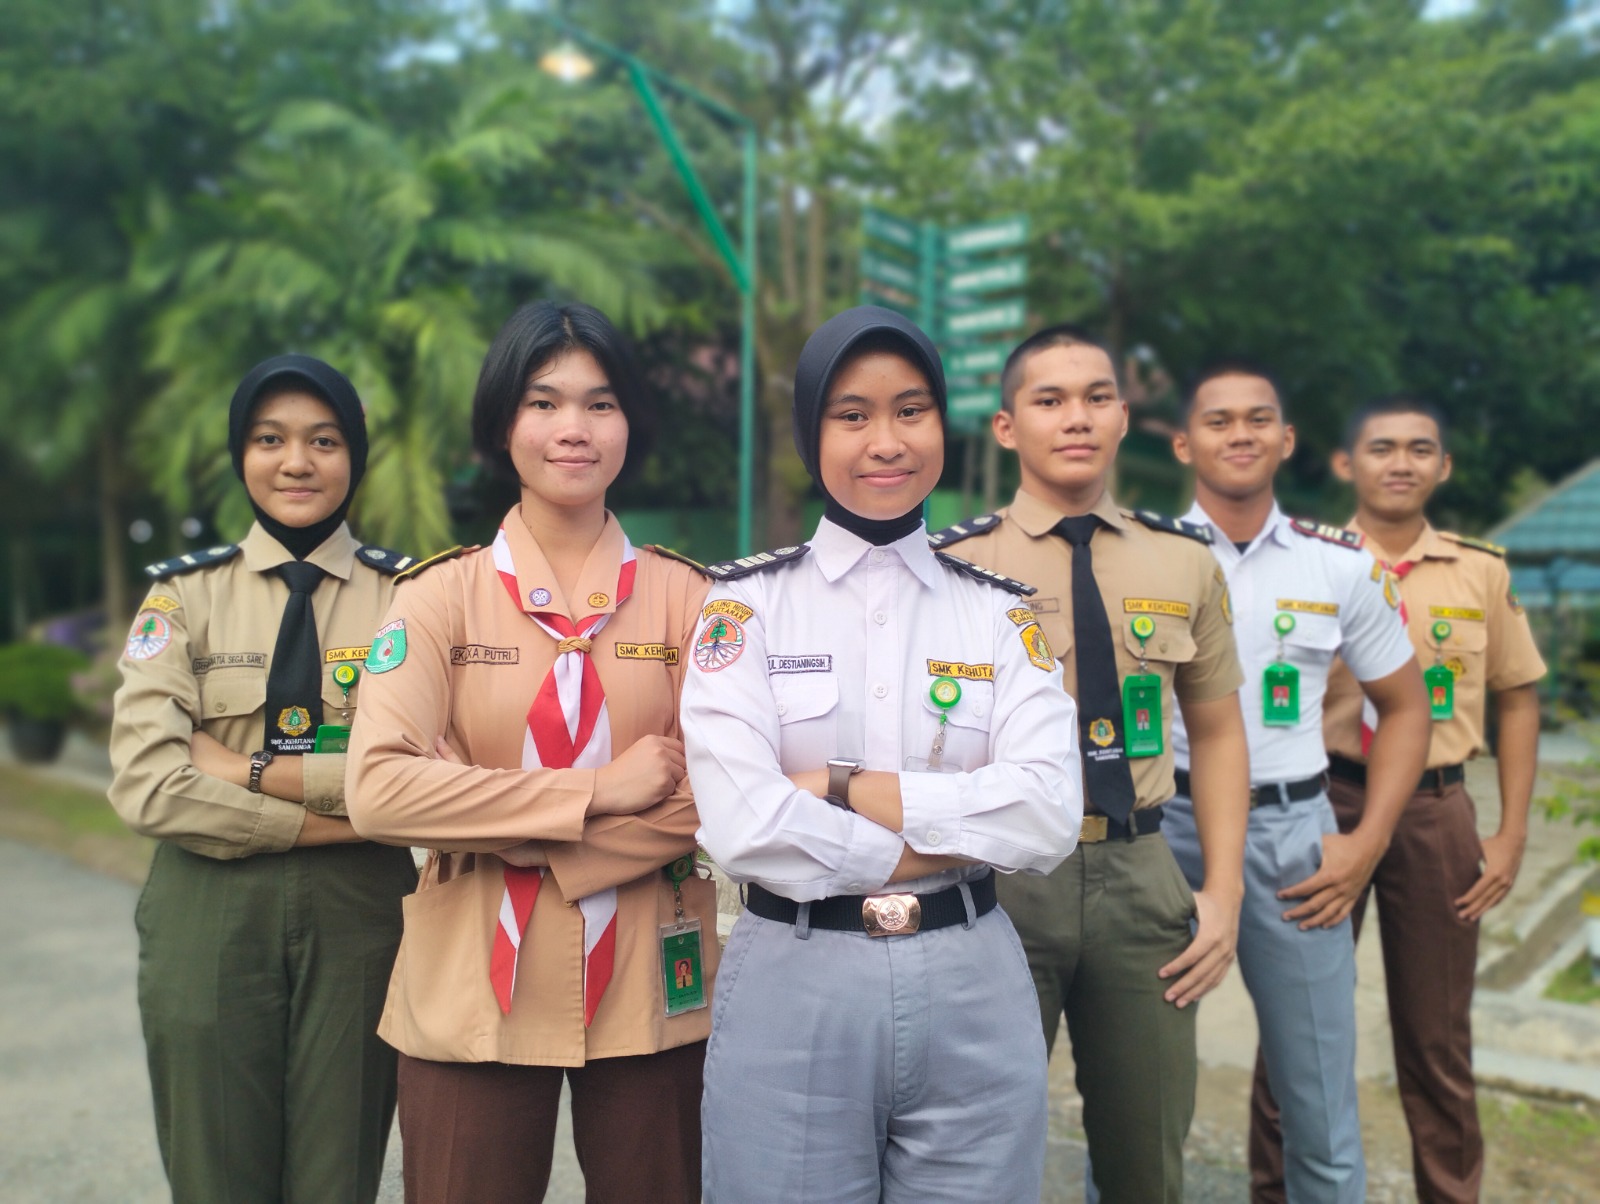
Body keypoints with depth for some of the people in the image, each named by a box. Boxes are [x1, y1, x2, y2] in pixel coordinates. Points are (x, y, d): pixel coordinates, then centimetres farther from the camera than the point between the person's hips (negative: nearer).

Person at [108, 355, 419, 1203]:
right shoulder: (185, 594, 3)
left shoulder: (403, 594, 1)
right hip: (209, 917, 1)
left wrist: (253, 768, -14)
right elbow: (147, 785, -9)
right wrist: (329, 819, -13)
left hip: (359, 917, 0)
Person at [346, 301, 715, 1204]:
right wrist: (597, 792, -17)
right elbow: (379, 789, -14)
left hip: (650, 986, 1)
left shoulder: (685, 597, 1)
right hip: (473, 993, 0)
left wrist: (518, 841, -15)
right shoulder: (441, 597, -1)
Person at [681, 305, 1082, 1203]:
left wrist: (840, 787, -14)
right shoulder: (748, 601, -3)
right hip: (792, 993, -2)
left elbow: (1049, 816, -10)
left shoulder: (1002, 613, 4)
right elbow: (741, 823, -16)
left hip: (972, 994, 2)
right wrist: (953, 841, -10)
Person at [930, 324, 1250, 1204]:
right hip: (998, 878, -3)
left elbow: (1216, 729, 12)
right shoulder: (953, 565, -5)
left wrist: (1224, 889, 4)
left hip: (1140, 876, 3)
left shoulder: (1185, 561, 5)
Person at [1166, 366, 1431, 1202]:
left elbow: (1404, 705, 14)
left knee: (1322, 1113, 10)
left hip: (1293, 833, 2)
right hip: (1168, 825, -1)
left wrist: (1369, 843, 4)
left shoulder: (1342, 565, 5)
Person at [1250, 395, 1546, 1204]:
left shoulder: (1481, 571, 6)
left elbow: (1516, 698, 11)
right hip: (1328, 800, -1)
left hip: (1437, 809, 2)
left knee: (1438, 1032, 11)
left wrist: (1511, 834, 5)